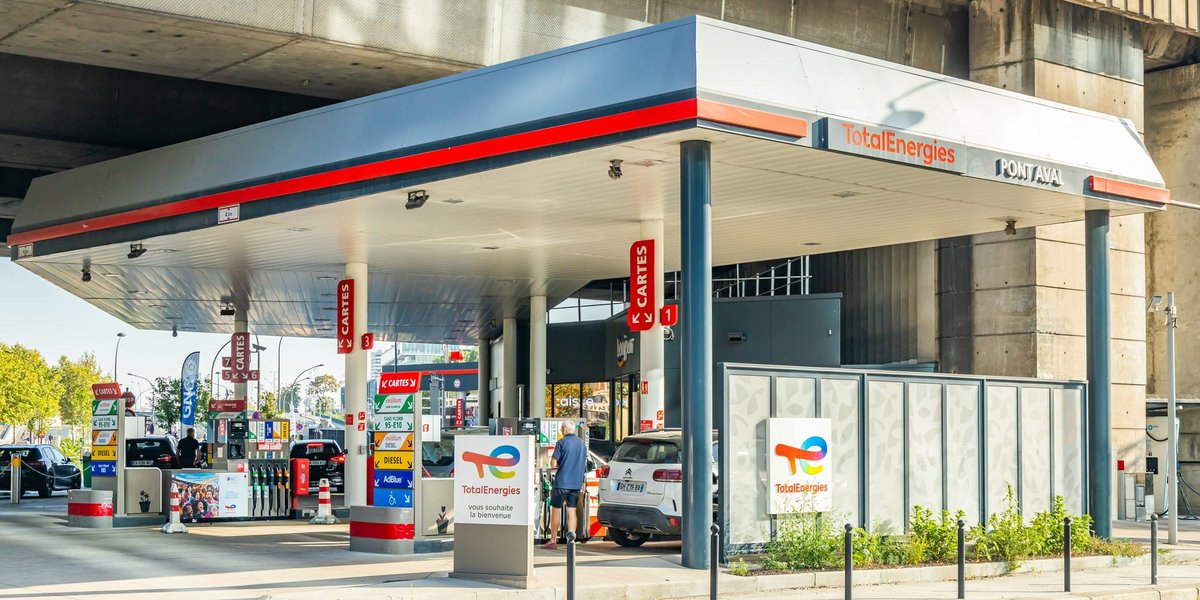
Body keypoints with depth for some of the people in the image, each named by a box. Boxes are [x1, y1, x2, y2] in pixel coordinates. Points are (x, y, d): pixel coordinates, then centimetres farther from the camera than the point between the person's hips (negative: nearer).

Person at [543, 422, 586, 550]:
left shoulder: (562, 442, -11)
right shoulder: (582, 443, 8)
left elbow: (554, 464, -12)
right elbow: (584, 464, 16)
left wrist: (558, 465, 8)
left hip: (562, 482, -5)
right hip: (576, 483, 5)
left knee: (556, 510, 5)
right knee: (572, 510, 9)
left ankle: (553, 541, 9)